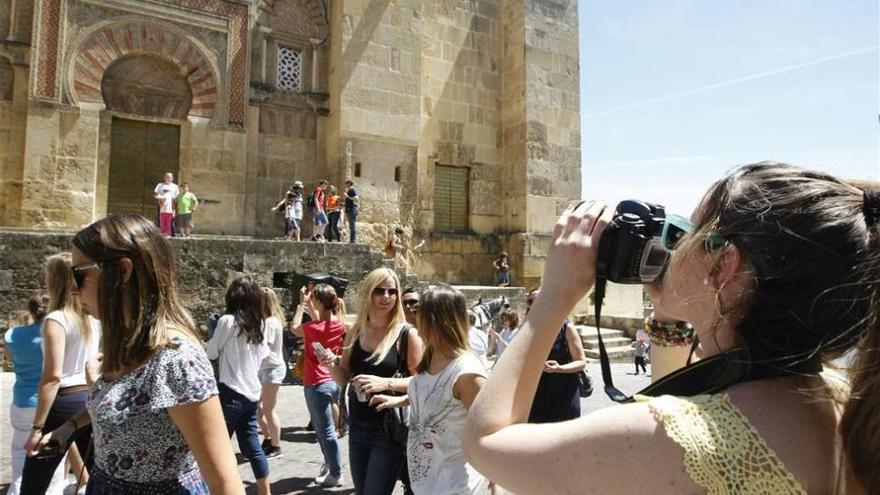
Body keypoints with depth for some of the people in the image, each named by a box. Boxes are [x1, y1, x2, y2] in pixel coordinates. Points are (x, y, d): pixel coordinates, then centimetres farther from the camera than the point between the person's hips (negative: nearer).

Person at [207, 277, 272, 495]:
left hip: (231, 393, -6)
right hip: (252, 393, 6)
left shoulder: (227, 321, -11)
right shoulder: (259, 324, 6)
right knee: (252, 447, 14)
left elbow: (211, 353, 0)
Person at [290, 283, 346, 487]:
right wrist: (309, 304, 15)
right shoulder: (339, 324, -3)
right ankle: (330, 463, 35)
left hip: (317, 384, -7)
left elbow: (295, 328, 2)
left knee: (326, 431, 4)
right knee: (323, 428, 24)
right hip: (333, 381, 7)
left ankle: (336, 474, 14)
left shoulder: (313, 328, -20)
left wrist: (301, 303, 5)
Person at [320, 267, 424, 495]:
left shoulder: (407, 334, -12)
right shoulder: (355, 332, 3)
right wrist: (333, 365, -10)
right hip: (357, 429, 5)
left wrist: (386, 383, -26)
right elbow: (344, 378, 11)